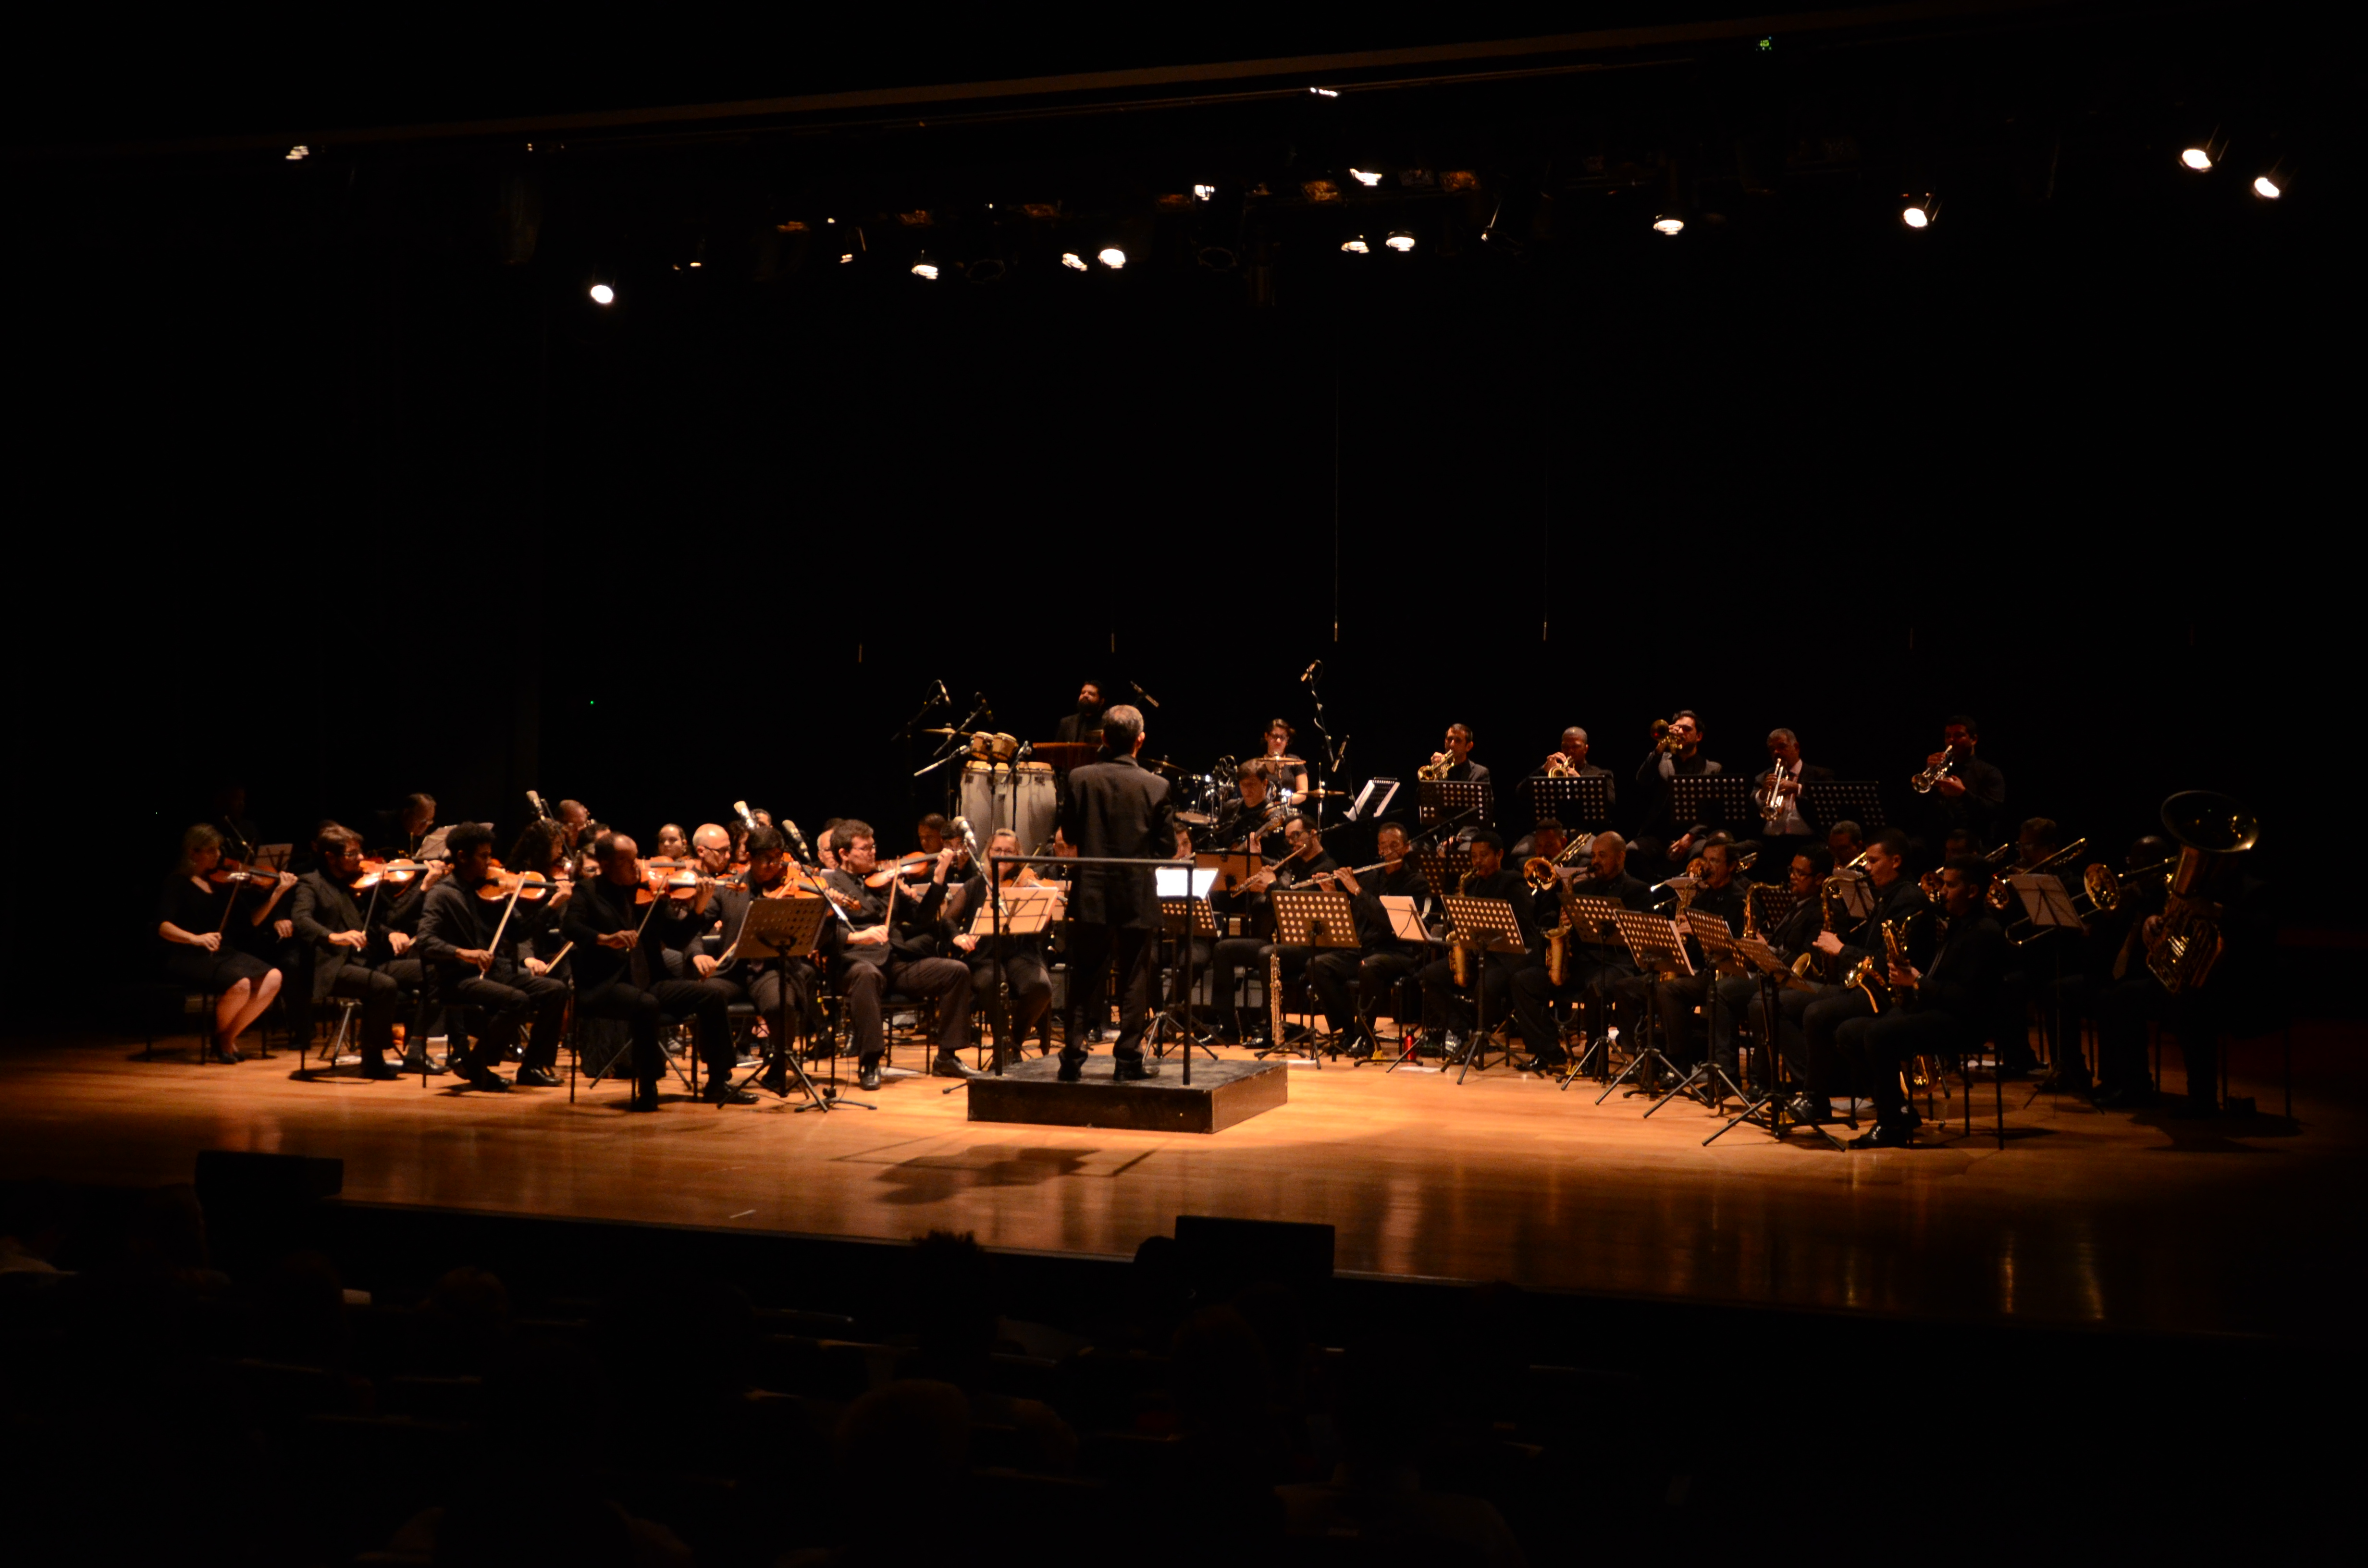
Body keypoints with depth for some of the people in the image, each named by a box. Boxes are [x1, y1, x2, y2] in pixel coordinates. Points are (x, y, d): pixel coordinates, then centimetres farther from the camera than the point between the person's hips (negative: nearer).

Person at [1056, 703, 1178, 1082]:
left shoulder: (1080, 779, -5)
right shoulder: (1157, 787, -8)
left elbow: (1069, 834, 3)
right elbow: (1167, 849, -4)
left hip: (1091, 896, 1)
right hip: (1138, 898, -1)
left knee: (1084, 981, 8)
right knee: (1134, 982, 7)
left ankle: (1073, 1059, 7)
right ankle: (1128, 1061, 8)